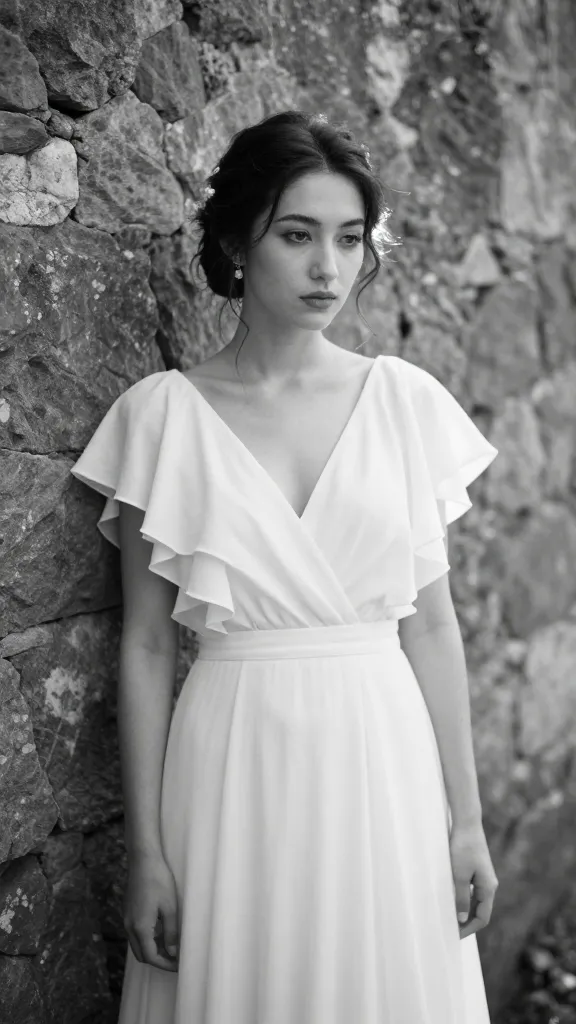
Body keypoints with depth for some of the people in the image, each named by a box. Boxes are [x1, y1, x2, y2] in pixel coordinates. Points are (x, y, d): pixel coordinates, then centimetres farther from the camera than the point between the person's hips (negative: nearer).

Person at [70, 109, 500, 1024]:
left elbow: (432, 627, 4)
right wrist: (148, 851, -3)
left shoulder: (407, 401, 1)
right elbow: (146, 647, -2)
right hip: (233, 774, -1)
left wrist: (466, 819, 4)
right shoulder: (163, 414, -4)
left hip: (386, 764, 2)